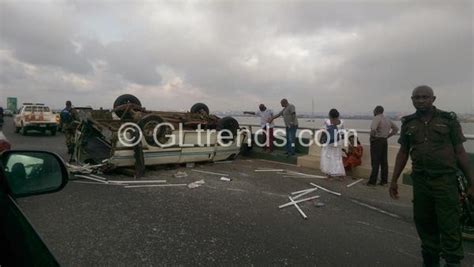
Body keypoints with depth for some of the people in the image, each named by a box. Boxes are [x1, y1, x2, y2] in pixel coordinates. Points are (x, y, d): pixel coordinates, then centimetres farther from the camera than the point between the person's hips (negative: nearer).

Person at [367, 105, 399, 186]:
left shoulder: (377, 118, -12)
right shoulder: (387, 119, 14)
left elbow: (373, 129, -29)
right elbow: (396, 129, 25)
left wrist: (372, 136, -12)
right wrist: (388, 136, 17)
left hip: (377, 141, -7)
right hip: (385, 141, 7)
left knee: (375, 162, -5)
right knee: (384, 162, 10)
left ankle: (372, 181, -1)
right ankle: (384, 181, 15)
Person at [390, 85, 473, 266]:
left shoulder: (448, 120, 1)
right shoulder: (408, 123, 8)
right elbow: (403, 153, 12)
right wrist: (394, 180, 10)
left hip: (445, 180, -3)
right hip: (420, 181, 3)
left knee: (449, 226, -3)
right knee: (424, 224, 10)